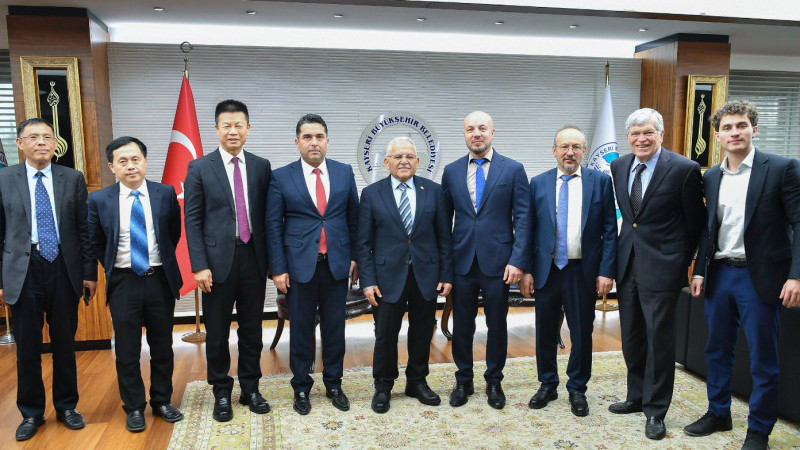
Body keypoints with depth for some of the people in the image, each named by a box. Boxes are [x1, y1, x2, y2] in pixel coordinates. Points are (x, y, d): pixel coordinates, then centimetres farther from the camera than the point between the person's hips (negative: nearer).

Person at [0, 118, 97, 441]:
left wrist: (89, 272, 0)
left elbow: (84, 229, 3)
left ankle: (66, 406, 28)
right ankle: (31, 412, 26)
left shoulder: (73, 179, 3)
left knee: (65, 343, 11)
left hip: (64, 269, 1)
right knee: (27, 346, 9)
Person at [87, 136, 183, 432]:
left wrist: (162, 262, 10)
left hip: (160, 280, 1)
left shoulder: (165, 194, -2)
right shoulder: (99, 200, -3)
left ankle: (161, 401, 28)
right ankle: (134, 407, 23)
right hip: (123, 283, 0)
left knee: (162, 347, 12)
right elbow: (95, 242, 9)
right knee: (127, 350, 7)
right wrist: (112, 266, 6)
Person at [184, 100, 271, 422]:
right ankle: (221, 392, 26)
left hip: (253, 259, 2)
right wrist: (199, 265, -10)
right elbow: (192, 220, -3)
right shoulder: (199, 168, -1)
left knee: (252, 329, 13)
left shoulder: (261, 166, 5)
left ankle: (250, 388, 29)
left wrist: (271, 258, 4)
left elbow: (267, 215, 7)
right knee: (217, 332, 9)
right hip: (218, 260, -2)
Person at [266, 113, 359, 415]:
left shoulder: (344, 172, 5)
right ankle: (301, 388, 24)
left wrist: (356, 257, 4)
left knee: (335, 328, 11)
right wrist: (278, 269, -6)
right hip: (300, 265, -2)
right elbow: (273, 226, -2)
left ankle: (334, 385, 27)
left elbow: (353, 218, 8)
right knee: (301, 330, 8)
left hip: (337, 264, 2)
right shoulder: (281, 177, -2)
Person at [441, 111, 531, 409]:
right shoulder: (451, 171, 7)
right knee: (461, 325, 11)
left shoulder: (513, 170, 0)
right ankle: (463, 381, 28)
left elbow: (522, 218, -3)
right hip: (462, 262, 2)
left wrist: (517, 260, -12)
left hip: (498, 262, -2)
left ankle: (494, 382, 28)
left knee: (497, 325, 10)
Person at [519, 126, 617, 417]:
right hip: (547, 270, 1)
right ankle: (547, 385, 30)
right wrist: (526, 270, -2)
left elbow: (610, 231, 0)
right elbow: (529, 230, 4)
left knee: (582, 334, 8)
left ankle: (577, 390, 27)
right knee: (545, 333, 12)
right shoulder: (538, 183, 5)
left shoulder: (601, 182, 2)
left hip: (583, 272, -1)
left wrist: (606, 271, -8)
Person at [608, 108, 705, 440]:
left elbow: (695, 222, -2)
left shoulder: (684, 169, -12)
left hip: (661, 266, -6)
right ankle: (637, 397, 34)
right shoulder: (619, 167, 5)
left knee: (659, 339, 3)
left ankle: (655, 411, 18)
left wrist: (685, 260, 5)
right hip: (627, 263, 6)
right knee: (631, 338, 16)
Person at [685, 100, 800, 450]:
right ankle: (718, 414, 32)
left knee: (763, 359, 5)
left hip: (759, 276, -5)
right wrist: (699, 271, 9)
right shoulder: (711, 177, 9)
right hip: (719, 274, 5)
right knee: (717, 350, 15)